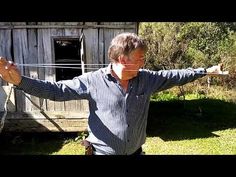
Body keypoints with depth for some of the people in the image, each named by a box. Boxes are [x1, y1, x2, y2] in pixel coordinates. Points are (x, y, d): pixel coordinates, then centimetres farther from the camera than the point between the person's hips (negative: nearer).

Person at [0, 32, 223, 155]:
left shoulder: (147, 79, -3)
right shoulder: (93, 80, -15)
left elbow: (173, 76, 6)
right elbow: (57, 90, -16)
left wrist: (205, 71, 11)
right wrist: (20, 81, -26)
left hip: (136, 152, 4)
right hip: (103, 152, -3)